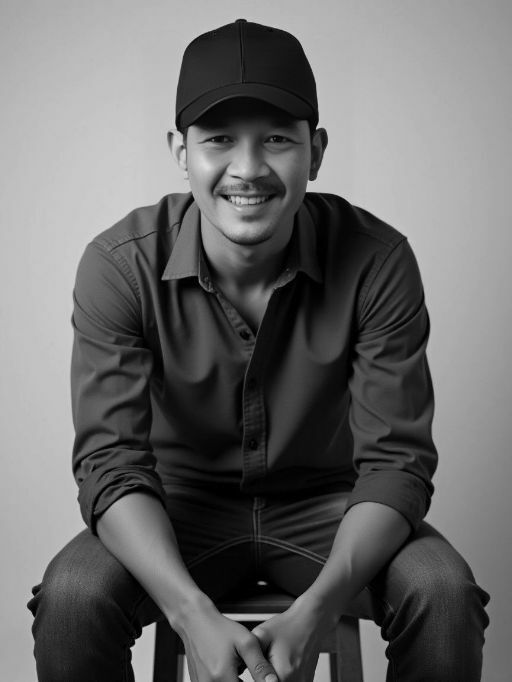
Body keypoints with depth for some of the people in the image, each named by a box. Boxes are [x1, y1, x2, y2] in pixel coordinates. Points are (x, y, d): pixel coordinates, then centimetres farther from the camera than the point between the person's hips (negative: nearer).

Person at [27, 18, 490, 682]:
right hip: (178, 508, 0)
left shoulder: (378, 261, -18)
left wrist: (314, 613, -33)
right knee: (70, 600, -27)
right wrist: (196, 616, -36)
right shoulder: (119, 266, -18)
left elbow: (397, 461, -17)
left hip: (329, 503, 0)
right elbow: (112, 464, -19)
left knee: (445, 595, -27)